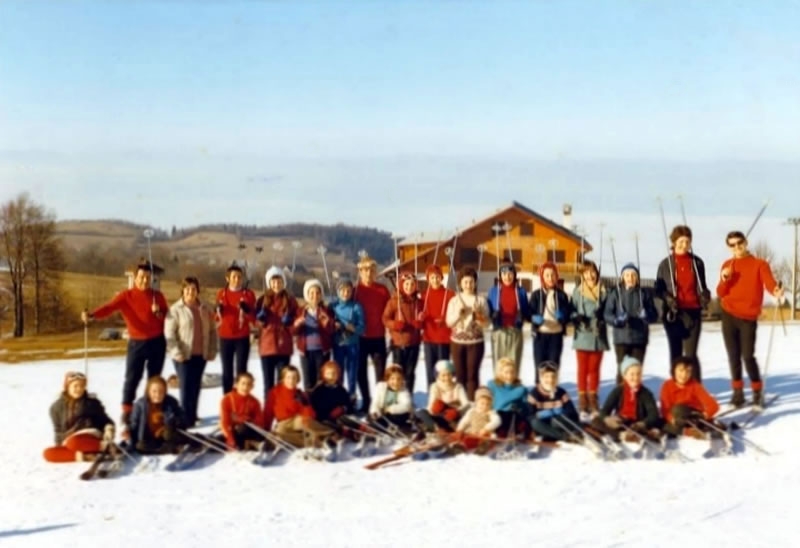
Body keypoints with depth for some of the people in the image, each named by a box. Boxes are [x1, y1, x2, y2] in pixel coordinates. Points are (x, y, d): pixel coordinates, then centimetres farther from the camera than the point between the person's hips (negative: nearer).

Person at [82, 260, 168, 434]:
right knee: (131, 380, -8)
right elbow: (109, 307, -21)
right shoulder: (126, 296, -5)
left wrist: (159, 313, -16)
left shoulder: (157, 295, 4)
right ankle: (126, 421, -6)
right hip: (137, 343, -2)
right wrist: (92, 315, -39)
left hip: (157, 342, 2)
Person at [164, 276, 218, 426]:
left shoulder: (205, 309, 8)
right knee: (186, 386, -7)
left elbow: (212, 331, 12)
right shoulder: (175, 309, -5)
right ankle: (185, 418, -2)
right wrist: (176, 352, -17)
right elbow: (169, 333, -10)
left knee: (196, 387, 11)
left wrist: (212, 350, 4)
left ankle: (192, 416, 22)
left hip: (201, 355, 5)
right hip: (183, 355, -4)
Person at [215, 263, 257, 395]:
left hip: (242, 338, -2)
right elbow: (217, 317, 12)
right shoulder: (221, 293, 5)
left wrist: (247, 310, -21)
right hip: (225, 338, 2)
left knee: (241, 370, -2)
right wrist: (219, 310, -9)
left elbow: (253, 318, -2)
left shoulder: (248, 294, 0)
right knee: (227, 371, 6)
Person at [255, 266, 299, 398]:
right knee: (268, 382, 5)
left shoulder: (290, 300, 3)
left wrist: (289, 321, -13)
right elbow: (257, 322, 10)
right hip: (267, 345, 1)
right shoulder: (263, 300, 5)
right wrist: (261, 318, -11)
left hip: (284, 345, -1)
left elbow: (295, 322, 7)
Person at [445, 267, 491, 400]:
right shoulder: (454, 300, 4)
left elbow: (486, 323, -1)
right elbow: (449, 322, 1)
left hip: (476, 342, -1)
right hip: (457, 342, 1)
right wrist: (458, 313, -14)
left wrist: (478, 317, -20)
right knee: (460, 374, 4)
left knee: (472, 374, -4)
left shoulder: (481, 300, 1)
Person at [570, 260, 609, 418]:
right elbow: (571, 311, 1)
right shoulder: (578, 291, 0)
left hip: (598, 336, 2)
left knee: (594, 369, 9)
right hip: (582, 336, -1)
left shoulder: (603, 292, 4)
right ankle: (583, 404, 6)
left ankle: (593, 403, 18)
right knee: (583, 369, 2)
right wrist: (577, 317, -19)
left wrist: (602, 318, -12)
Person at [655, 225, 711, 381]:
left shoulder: (697, 262, 6)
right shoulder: (665, 264, 2)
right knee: (676, 352, 8)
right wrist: (667, 298, -15)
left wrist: (705, 295, -7)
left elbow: (702, 286, 15)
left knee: (691, 353, -7)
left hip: (693, 312, 0)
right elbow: (658, 288, 4)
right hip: (673, 313, 0)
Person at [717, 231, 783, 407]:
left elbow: (769, 282, -16)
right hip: (729, 316, 3)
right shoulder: (727, 265, 10)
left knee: (748, 356, -10)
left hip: (748, 317, -3)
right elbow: (721, 293, 8)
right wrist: (724, 280, -12)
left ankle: (757, 392, 5)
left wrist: (776, 291, -39)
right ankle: (738, 392, 13)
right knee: (734, 356, 5)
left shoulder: (760, 264, 1)